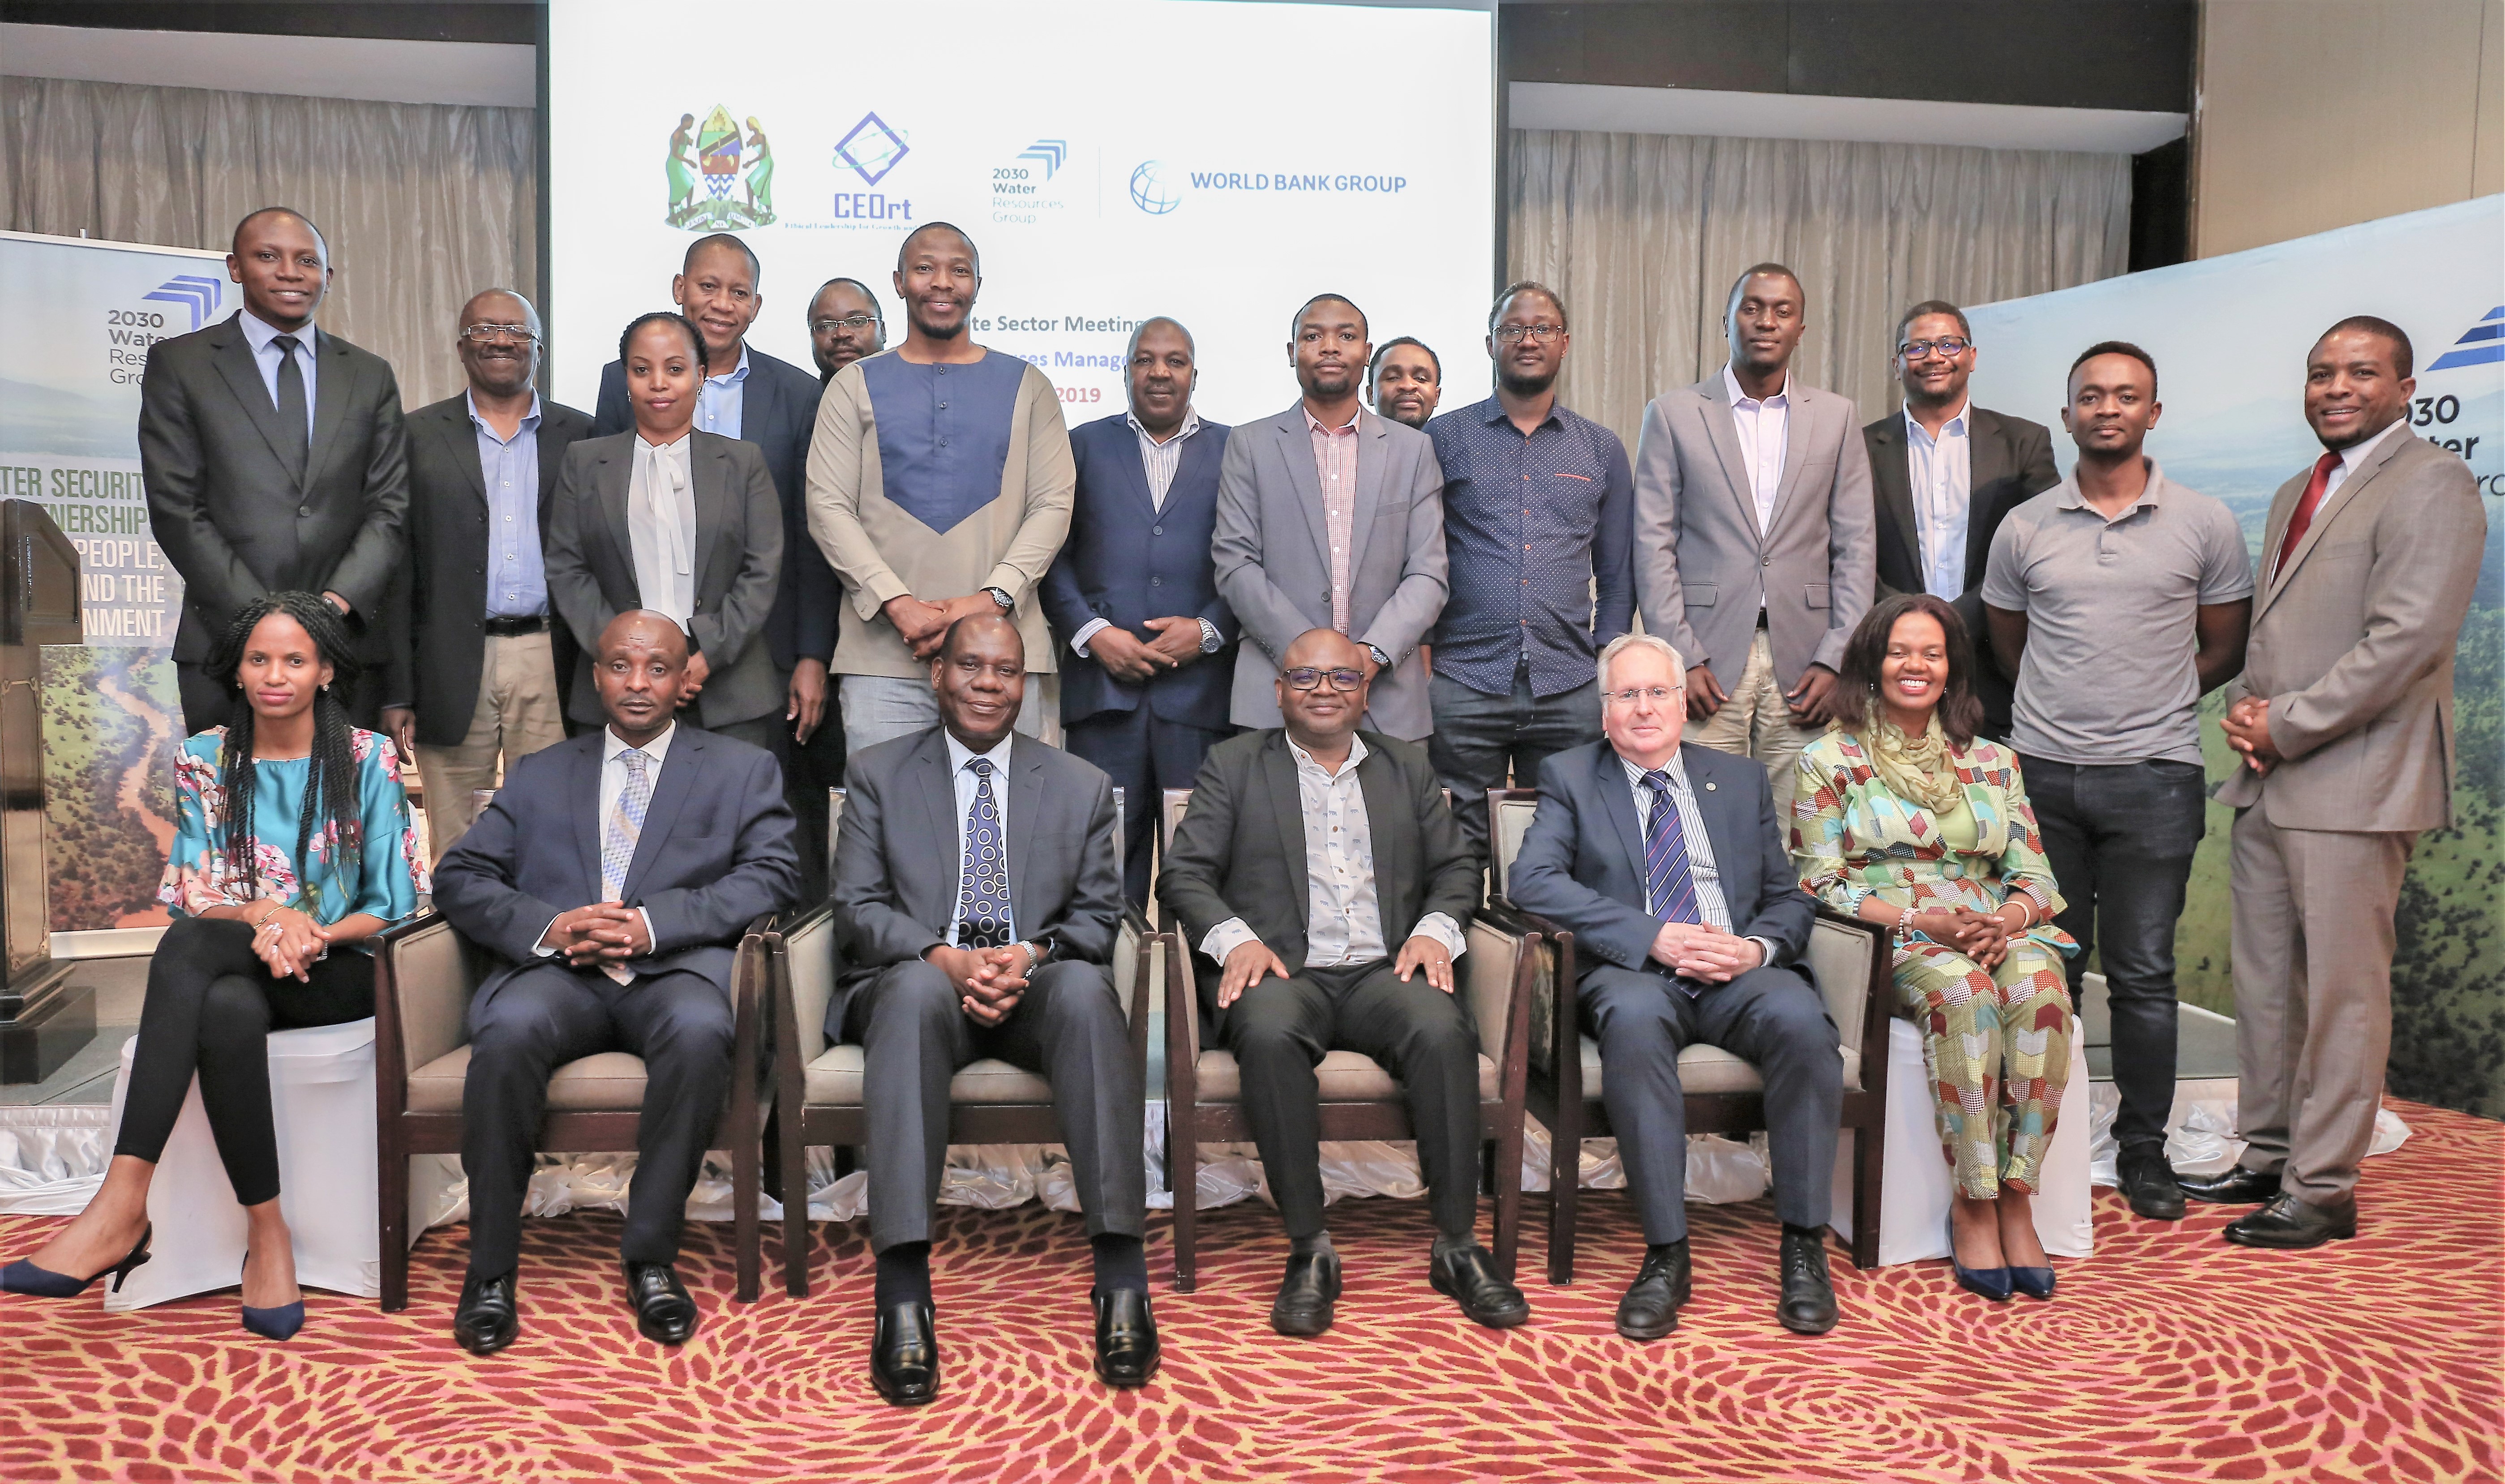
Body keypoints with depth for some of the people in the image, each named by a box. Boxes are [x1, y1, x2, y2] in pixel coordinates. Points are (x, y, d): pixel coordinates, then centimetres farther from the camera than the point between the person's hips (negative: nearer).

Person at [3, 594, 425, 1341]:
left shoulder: (367, 760, 2)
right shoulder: (204, 761, 10)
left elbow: (393, 904, 1)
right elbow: (189, 893, 4)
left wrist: (315, 936, -17)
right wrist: (263, 914, -16)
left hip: (340, 972, -2)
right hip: (233, 968, 2)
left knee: (188, 946, -34)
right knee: (227, 1011, -37)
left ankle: (122, 1202, -35)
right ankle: (266, 1235, -33)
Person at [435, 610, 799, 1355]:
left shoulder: (743, 770, 17)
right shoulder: (537, 776, 24)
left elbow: (773, 875, 2)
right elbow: (460, 879, 13)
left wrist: (654, 923, -12)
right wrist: (547, 925, -9)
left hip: (674, 968, -2)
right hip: (558, 971, 2)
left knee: (700, 1033, -36)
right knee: (507, 1033, -32)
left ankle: (650, 1258, -20)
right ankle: (490, 1271, -17)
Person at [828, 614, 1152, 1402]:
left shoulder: (1082, 785, 16)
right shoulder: (879, 773, 12)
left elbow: (1098, 915, 10)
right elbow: (858, 908, 3)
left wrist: (1032, 955, -13)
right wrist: (947, 959, -16)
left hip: (1035, 986, 1)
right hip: (918, 978, -1)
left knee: (1086, 990, -35)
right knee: (916, 989, -38)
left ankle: (1121, 1279, -36)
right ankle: (903, 1293, -40)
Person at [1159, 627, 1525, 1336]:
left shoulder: (1407, 768, 22)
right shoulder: (1233, 764, 14)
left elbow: (1456, 867, 18)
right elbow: (1184, 873, 6)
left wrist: (1435, 929, -4)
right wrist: (1235, 938, -13)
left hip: (1383, 970, 2)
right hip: (1281, 970, -1)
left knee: (1443, 1030, -31)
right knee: (1270, 1032, -36)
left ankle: (1457, 1246, -20)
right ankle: (1310, 1251, -25)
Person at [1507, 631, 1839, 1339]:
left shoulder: (1742, 781, 21)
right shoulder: (1570, 777, 11)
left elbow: (1789, 899, 17)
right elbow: (1532, 880, -6)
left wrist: (1757, 947, -8)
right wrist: (1653, 936, -16)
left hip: (1739, 973, 2)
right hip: (1634, 971, -2)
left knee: (1801, 1019, -31)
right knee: (1633, 1019, -37)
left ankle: (1803, 1246, -16)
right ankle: (1666, 1254, -28)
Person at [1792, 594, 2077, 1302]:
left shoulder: (1993, 762, 20)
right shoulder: (1831, 760, 8)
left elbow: (2036, 877, 14)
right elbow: (1820, 884, -1)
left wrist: (2007, 920, -11)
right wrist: (1922, 922, -15)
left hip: (1997, 933, 3)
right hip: (1887, 945, -3)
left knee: (2039, 984, -32)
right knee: (1962, 988, -36)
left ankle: (2015, 1196, -26)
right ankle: (1973, 1203, -26)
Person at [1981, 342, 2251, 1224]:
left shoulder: (2204, 525, 2)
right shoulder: (2024, 529, 5)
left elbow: (2226, 652, 10)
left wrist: (2149, 704, 7)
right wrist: (2072, 700, 10)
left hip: (2154, 778, -1)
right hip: (2043, 774, 1)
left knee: (2143, 975, 2)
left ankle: (2144, 1153, 15)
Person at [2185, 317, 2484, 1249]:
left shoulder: (2430, 486, -7)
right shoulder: (2296, 496, 20)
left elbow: (2408, 638, -17)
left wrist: (2286, 724, -14)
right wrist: (2247, 706, 4)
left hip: (2352, 784, -8)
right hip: (2268, 784, 8)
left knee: (2341, 989, -1)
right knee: (2263, 981, 13)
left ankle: (2323, 1189, 8)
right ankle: (2268, 1158, 24)